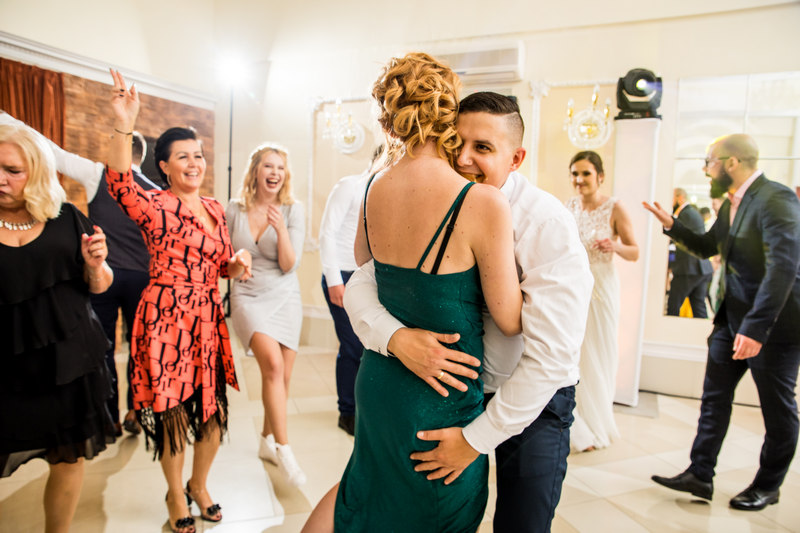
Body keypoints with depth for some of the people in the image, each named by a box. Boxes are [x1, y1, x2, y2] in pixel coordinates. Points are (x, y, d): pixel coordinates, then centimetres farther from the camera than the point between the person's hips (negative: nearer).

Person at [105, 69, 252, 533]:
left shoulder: (215, 208, 11)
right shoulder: (156, 207, -7)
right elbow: (120, 187, -29)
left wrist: (238, 262, -4)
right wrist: (124, 128, -40)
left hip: (208, 319, 5)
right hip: (166, 319, -5)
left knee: (214, 412, 12)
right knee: (172, 414, 9)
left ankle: (199, 486, 39)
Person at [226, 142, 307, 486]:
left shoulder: (293, 210, -5)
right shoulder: (235, 210, -1)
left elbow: (290, 266, -11)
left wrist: (281, 230, -24)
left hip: (285, 299, 2)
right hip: (248, 297, -1)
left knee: (282, 377, 6)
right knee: (273, 364, -23)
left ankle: (266, 440, 30)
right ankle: (283, 449, -11)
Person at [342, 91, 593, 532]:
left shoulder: (547, 224, -23)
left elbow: (552, 356, -26)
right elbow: (361, 283, -10)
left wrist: (477, 438, -22)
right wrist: (395, 337, -32)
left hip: (532, 403, -3)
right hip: (453, 390, 4)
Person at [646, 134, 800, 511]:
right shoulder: (732, 203, 8)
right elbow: (706, 246, 20)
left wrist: (755, 327, -33)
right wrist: (671, 225, 4)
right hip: (733, 317, 8)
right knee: (714, 397, 9)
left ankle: (768, 486, 28)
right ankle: (700, 475, 19)